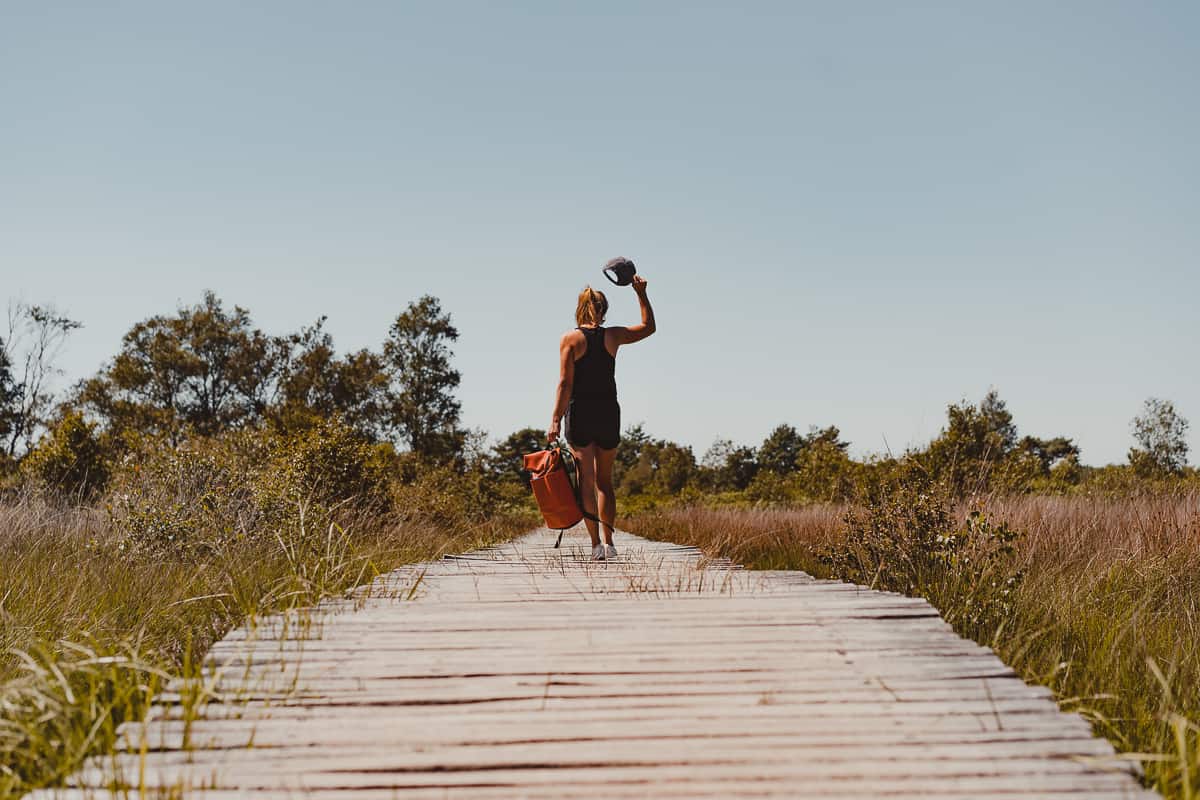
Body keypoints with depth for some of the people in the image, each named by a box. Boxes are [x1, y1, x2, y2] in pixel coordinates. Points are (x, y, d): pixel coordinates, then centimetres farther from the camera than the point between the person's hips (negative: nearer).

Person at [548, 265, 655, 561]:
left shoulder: (570, 339, -3)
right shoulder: (613, 336, 4)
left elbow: (565, 383, -9)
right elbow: (649, 326, 21)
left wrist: (556, 420, -9)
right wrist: (642, 294, 23)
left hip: (580, 413, -2)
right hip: (609, 413, 3)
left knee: (586, 480, -1)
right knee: (604, 481, 14)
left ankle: (596, 544, -8)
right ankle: (608, 542, 11)